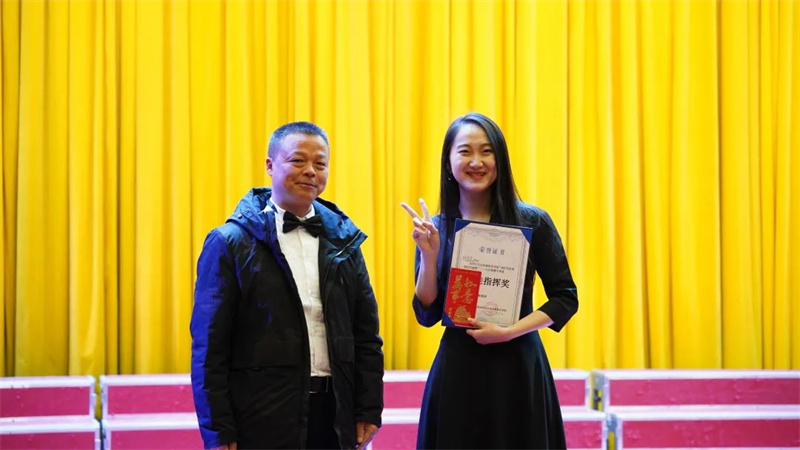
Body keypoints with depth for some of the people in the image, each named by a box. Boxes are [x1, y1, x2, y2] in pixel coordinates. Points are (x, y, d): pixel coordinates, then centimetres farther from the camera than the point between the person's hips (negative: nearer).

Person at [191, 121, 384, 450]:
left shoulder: (344, 241, 10)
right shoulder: (230, 243, -2)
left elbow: (366, 333, 12)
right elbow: (209, 346, -5)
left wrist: (369, 411, 5)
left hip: (334, 414, 4)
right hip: (262, 422, -3)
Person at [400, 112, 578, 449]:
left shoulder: (532, 222, -2)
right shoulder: (435, 229, 3)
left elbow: (566, 297, -1)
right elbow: (426, 315, 2)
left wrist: (509, 332, -13)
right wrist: (429, 255, -11)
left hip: (517, 368, -1)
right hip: (457, 370, 1)